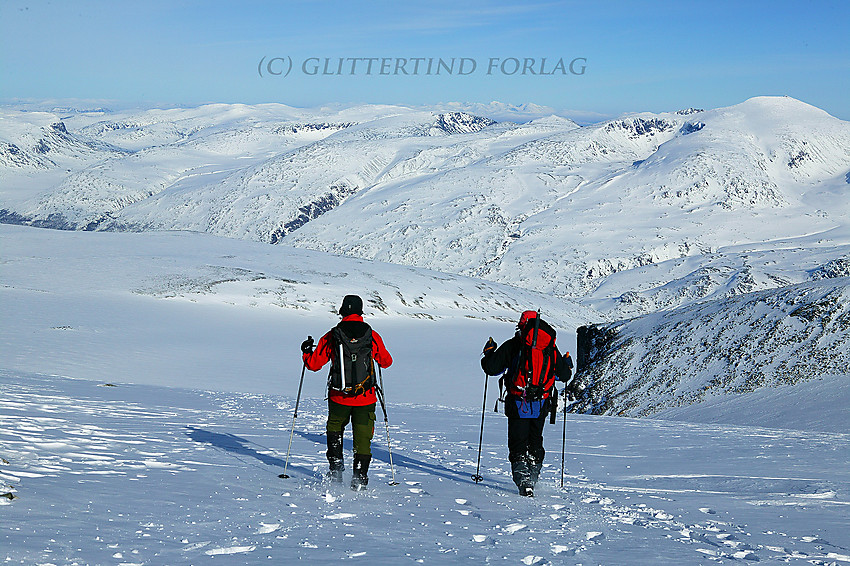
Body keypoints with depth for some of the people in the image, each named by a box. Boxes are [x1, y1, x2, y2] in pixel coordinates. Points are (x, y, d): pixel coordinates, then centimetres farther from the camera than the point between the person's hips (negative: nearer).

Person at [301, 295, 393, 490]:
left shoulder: (331, 337, -5)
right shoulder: (372, 336, -3)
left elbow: (313, 364, 0)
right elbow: (386, 362, 11)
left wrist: (306, 351, 21)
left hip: (339, 397, 0)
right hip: (365, 399, 0)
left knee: (334, 429, 25)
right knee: (362, 437, 9)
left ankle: (336, 467, 19)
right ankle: (359, 477, 2)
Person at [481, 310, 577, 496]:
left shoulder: (512, 345, -3)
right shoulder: (551, 347, 6)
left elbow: (491, 368, -2)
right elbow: (564, 375, 13)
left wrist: (488, 352, 18)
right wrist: (568, 364, 36)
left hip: (518, 404, -3)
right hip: (541, 405, 3)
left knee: (518, 446, 3)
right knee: (536, 444, 20)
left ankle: (523, 482, -10)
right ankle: (533, 478, 26)